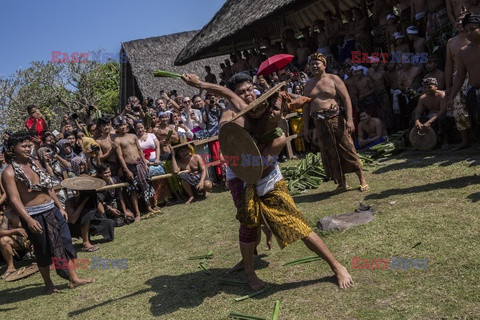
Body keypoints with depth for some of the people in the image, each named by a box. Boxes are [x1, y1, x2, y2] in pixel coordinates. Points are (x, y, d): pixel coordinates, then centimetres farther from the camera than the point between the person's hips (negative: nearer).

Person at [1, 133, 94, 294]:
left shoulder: (35, 163, 9)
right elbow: (14, 199, -19)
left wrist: (60, 208, 14)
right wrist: (28, 220, -29)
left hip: (52, 210, 6)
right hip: (34, 216, -6)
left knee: (65, 242, 6)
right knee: (44, 250, 6)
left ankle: (74, 278, 16)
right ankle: (48, 284, 25)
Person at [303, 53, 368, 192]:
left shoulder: (333, 79, 0)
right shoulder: (308, 85, 12)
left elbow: (346, 99, -5)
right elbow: (306, 107, 14)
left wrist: (349, 119, -15)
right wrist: (305, 128, 8)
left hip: (335, 120, -4)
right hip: (319, 123, 4)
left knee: (347, 150, -2)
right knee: (329, 154, 6)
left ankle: (362, 180, 10)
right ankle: (342, 183, 18)